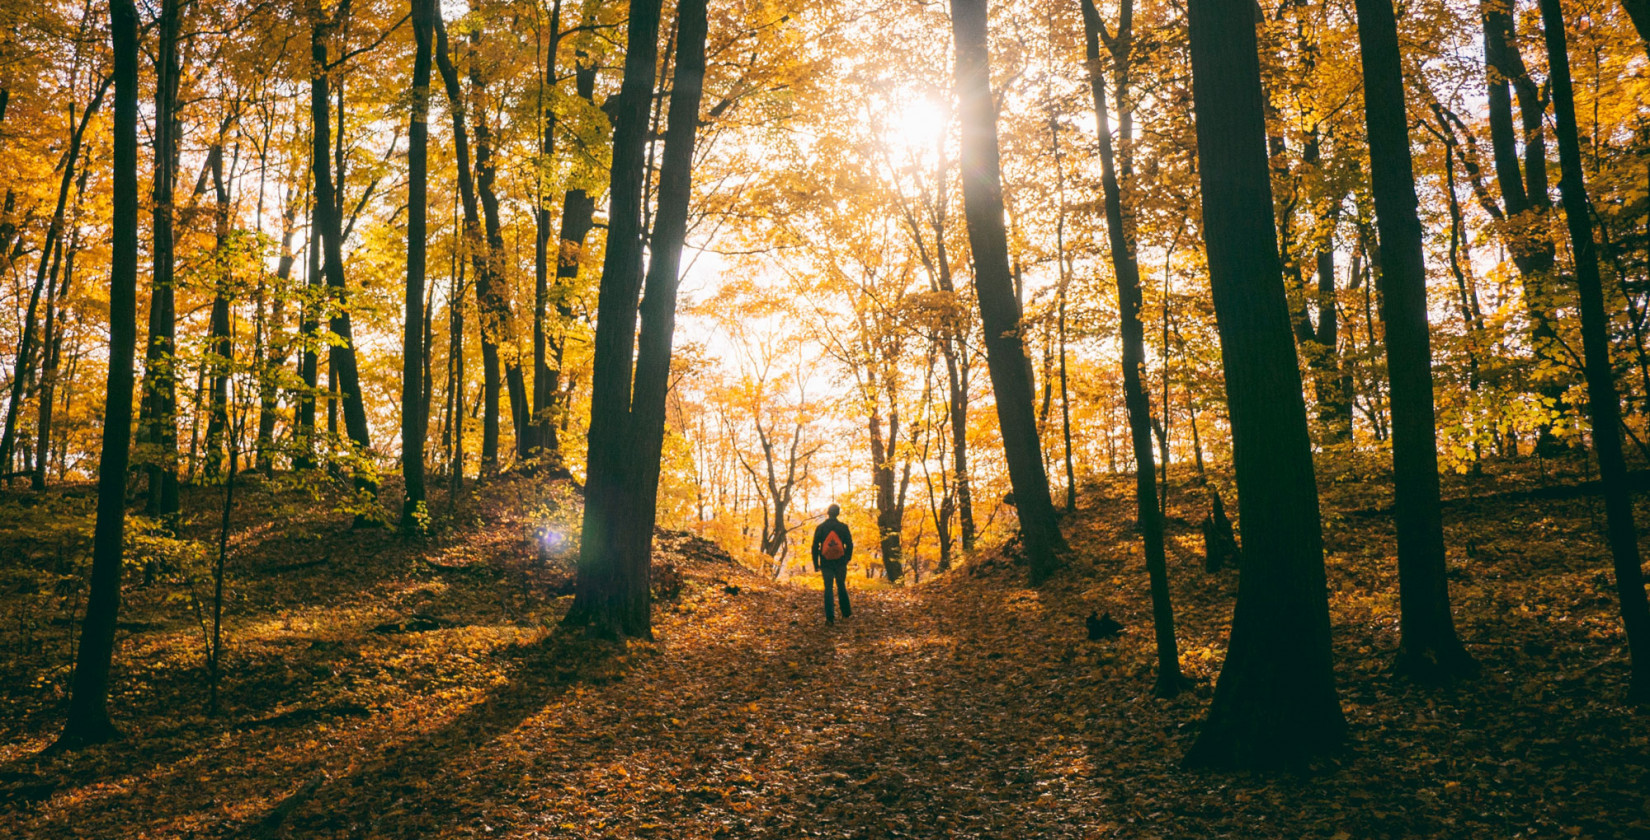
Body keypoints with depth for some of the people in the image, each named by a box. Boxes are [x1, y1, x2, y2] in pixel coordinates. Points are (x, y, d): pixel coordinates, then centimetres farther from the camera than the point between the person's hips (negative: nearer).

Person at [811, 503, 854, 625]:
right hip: (840, 563, 0)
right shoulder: (843, 527, -3)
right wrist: (847, 559, 15)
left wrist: (816, 564, 5)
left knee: (828, 588, 1)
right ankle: (846, 612, 24)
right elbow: (849, 545, 1)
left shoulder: (820, 528, -2)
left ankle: (830, 617, -6)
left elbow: (815, 546, -1)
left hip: (826, 563, 0)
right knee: (841, 586, 16)